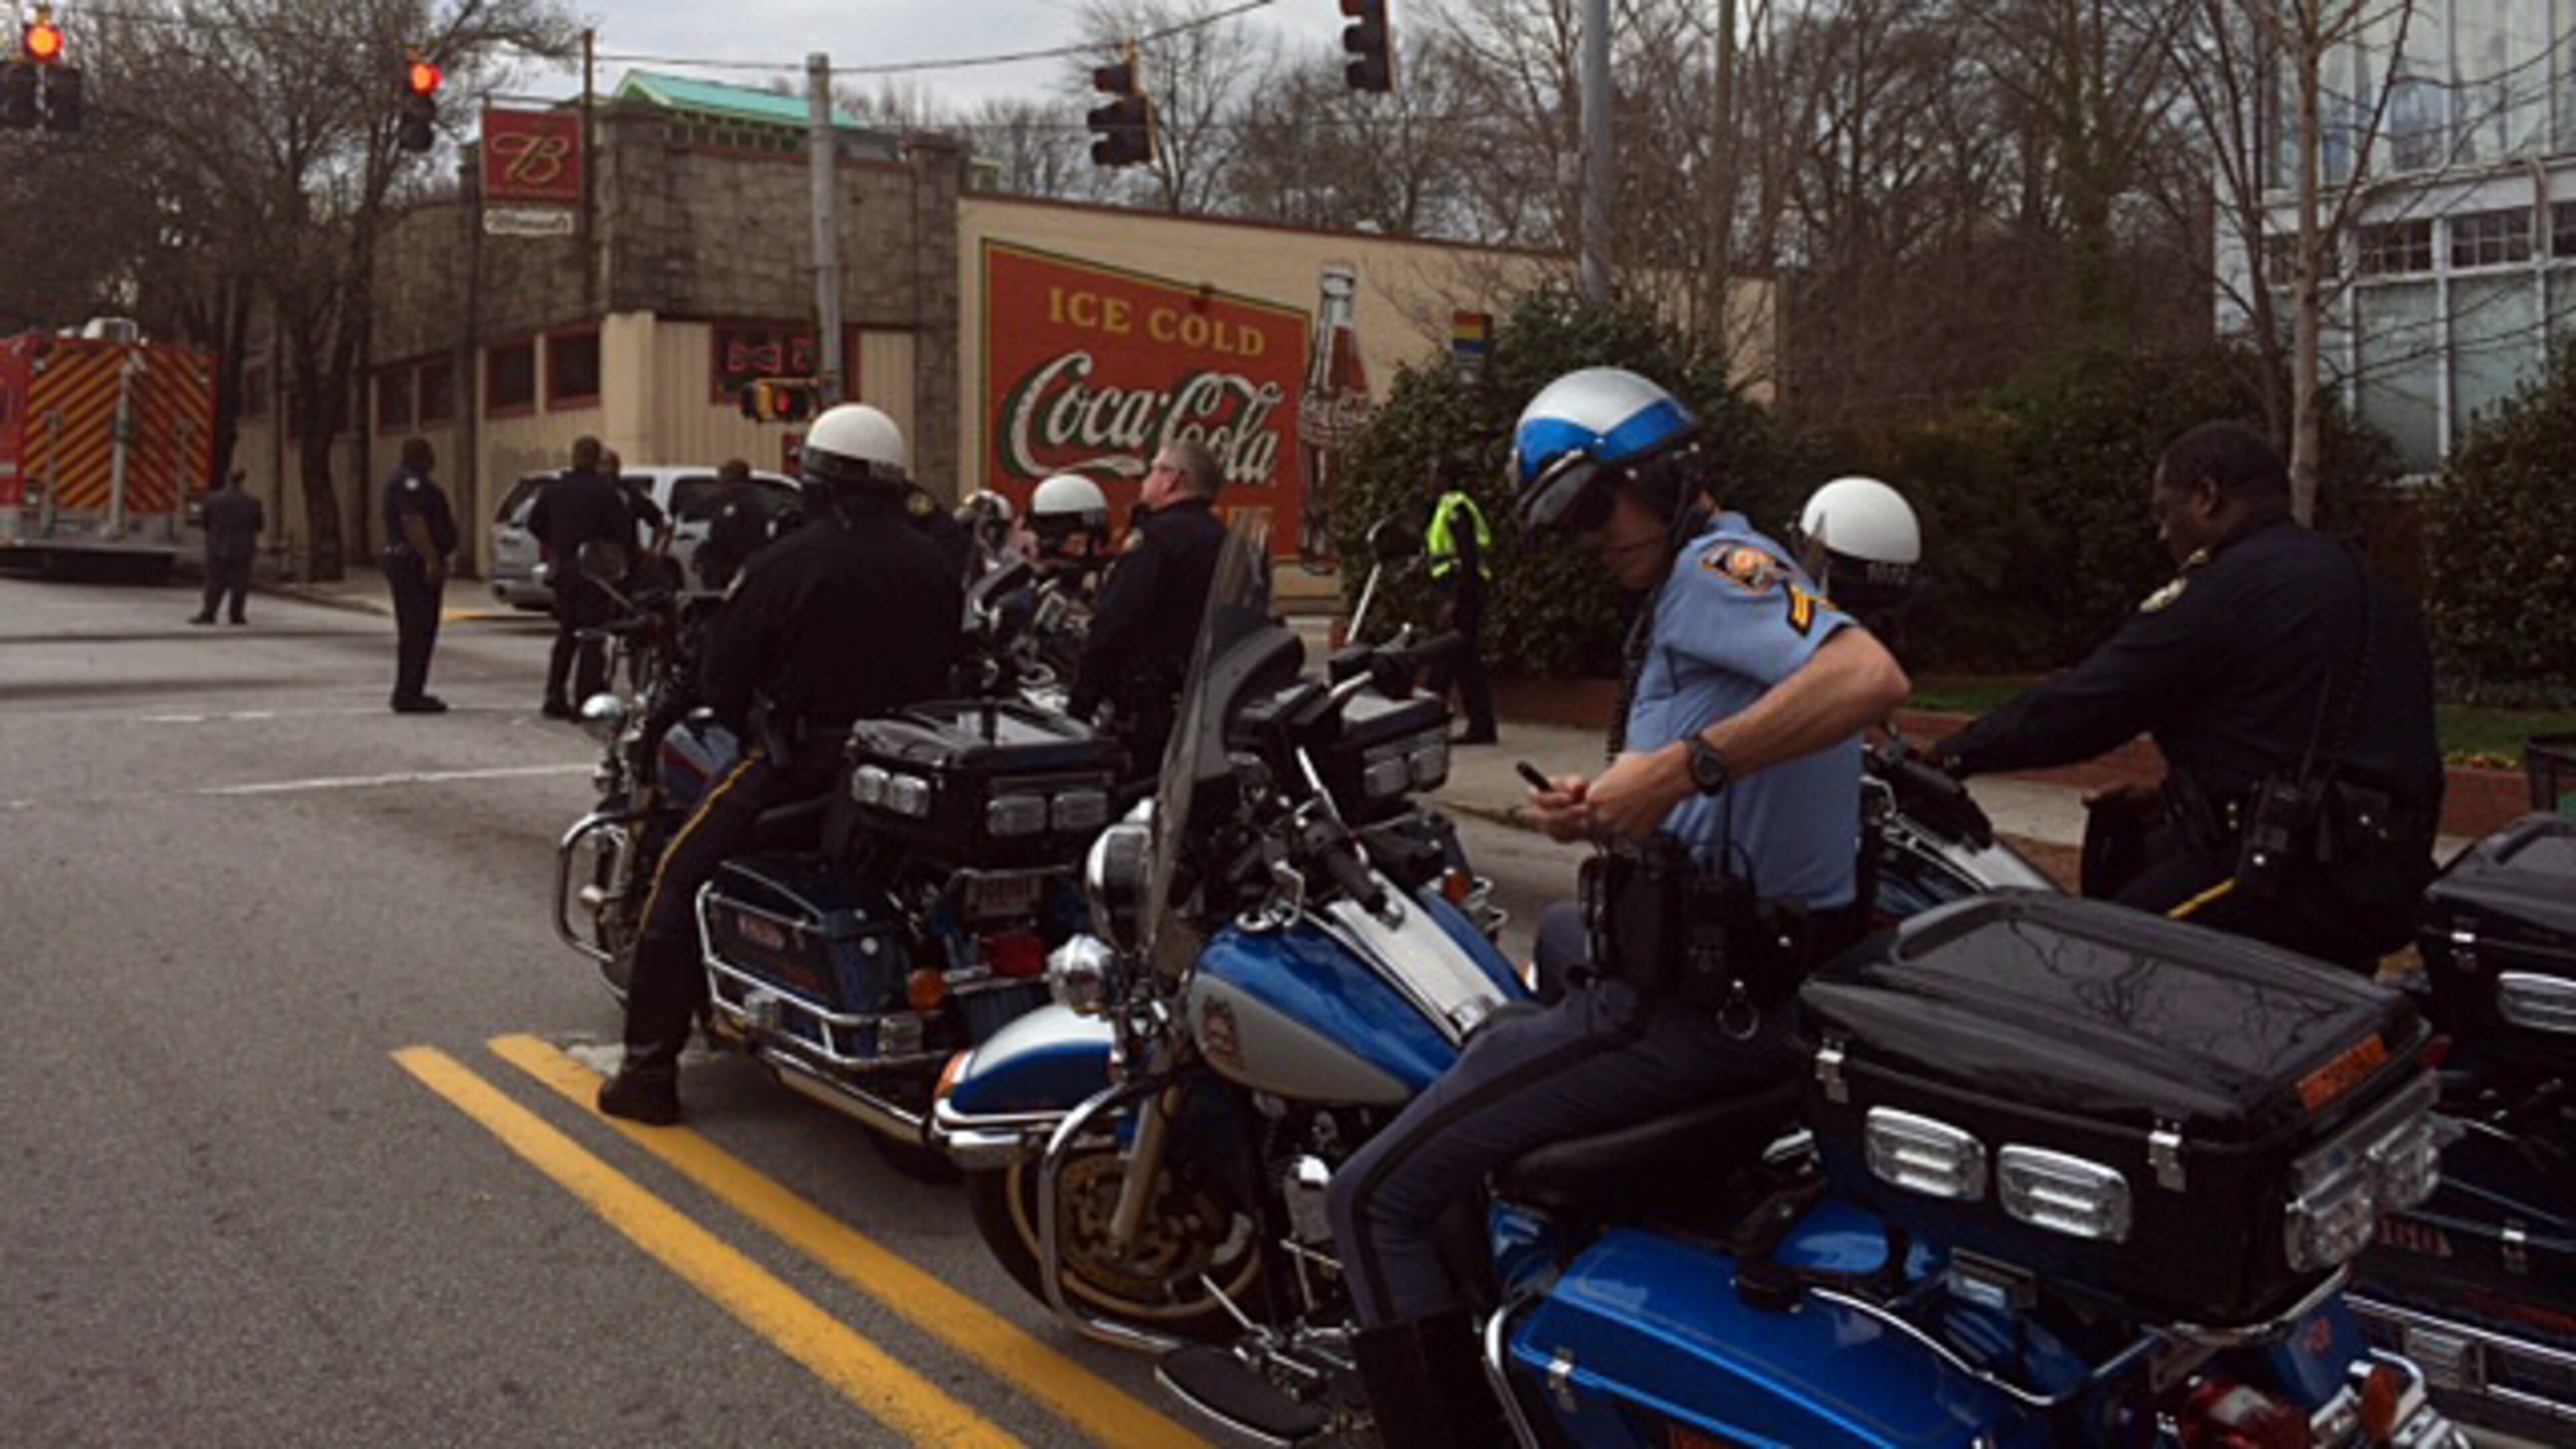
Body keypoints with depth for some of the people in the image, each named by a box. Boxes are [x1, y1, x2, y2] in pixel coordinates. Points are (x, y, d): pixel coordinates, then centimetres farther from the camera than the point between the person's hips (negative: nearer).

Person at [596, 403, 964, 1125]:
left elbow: (723, 678, -5)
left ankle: (649, 1069, 3)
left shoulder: (789, 560, -9)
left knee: (680, 880, 5)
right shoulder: (936, 570, 7)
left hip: (801, 767, -5)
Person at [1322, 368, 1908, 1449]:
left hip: (1702, 1003, -11)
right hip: (1751, 981, 11)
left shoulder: (1718, 563, -12)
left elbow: (1871, 677, -32)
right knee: (1494, 1046, 35)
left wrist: (1682, 764, -33)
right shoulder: (1701, 594, 19)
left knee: (1377, 1198, -9)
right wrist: (1605, 817, 3)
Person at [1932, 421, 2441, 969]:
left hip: (2291, 893, -10)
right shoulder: (2369, 586, 20)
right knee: (2119, 827, 22)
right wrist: (2172, 796, 21)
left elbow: (2087, 703, -9)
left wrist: (1950, 755, 2)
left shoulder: (2231, 587, -10)